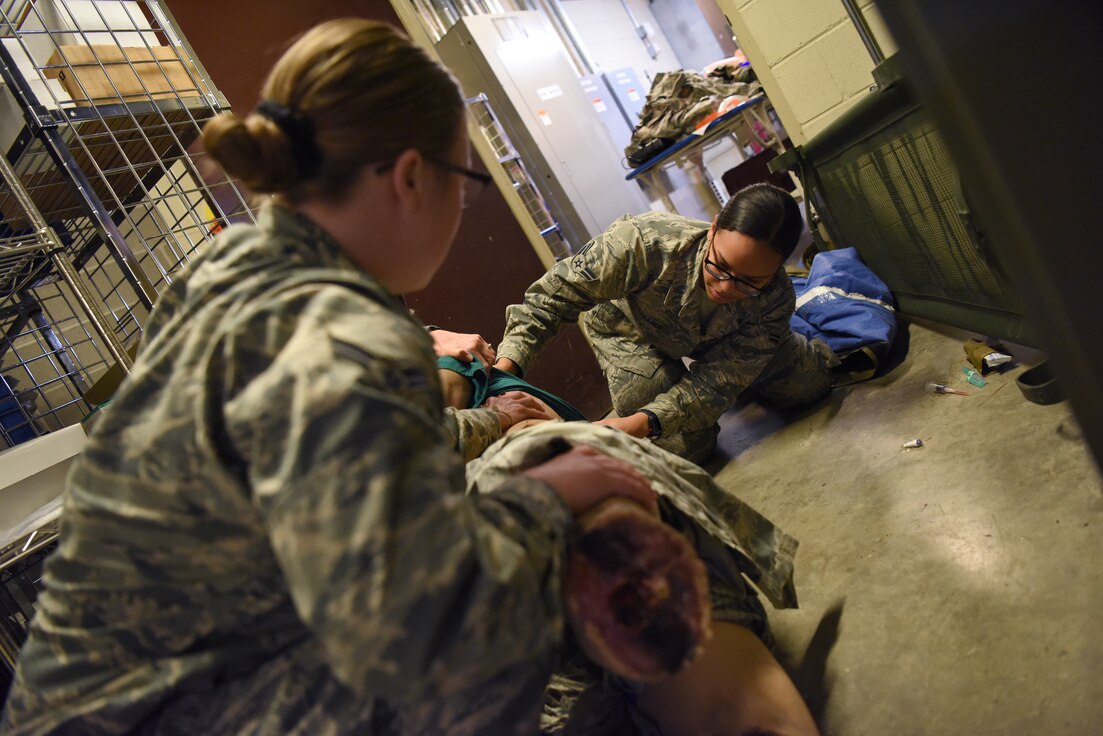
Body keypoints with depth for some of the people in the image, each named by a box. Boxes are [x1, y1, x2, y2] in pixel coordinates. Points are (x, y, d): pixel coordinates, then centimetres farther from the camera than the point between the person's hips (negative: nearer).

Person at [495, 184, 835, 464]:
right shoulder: (644, 243, -46)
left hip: (714, 338, 3)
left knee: (810, 385, 8)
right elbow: (552, 297, -38)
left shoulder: (775, 300, -35)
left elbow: (716, 382, -34)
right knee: (687, 447, -15)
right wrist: (505, 367, -51)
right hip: (632, 332, -3)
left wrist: (641, 423, -51)